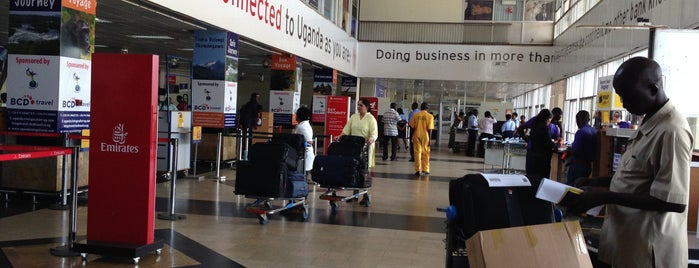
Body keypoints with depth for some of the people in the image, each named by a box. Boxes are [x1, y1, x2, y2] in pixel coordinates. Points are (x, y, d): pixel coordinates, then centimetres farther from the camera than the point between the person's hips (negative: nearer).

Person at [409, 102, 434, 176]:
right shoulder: (430, 116, -4)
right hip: (425, 136, -1)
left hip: (417, 135, 1)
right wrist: (429, 139, -4)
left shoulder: (415, 115, 1)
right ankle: (425, 170, 17)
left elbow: (412, 127, 2)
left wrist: (413, 137, 14)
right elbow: (430, 129, -9)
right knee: (425, 154, 11)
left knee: (417, 153, 4)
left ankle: (418, 170, 1)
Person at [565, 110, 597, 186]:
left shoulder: (581, 132, -17)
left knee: (570, 185, -2)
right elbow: (594, 149, 13)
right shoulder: (594, 131, 7)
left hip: (578, 163, -8)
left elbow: (575, 151, -21)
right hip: (588, 164, 8)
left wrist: (569, 151, -2)